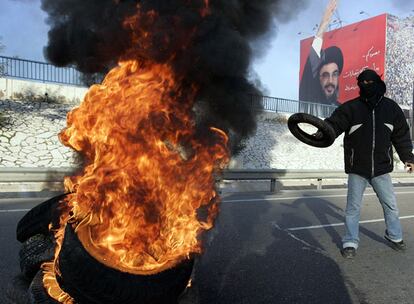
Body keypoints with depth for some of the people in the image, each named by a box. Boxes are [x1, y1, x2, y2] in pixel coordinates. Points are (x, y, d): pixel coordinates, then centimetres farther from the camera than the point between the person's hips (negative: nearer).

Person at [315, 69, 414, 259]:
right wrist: (321, 133, -36)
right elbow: (334, 123, -15)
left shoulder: (391, 107, 4)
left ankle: (395, 236, 36)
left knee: (390, 205, 15)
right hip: (357, 168, -2)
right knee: (353, 207, 4)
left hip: (381, 168, 3)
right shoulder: (351, 107, -4)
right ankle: (350, 242, 15)